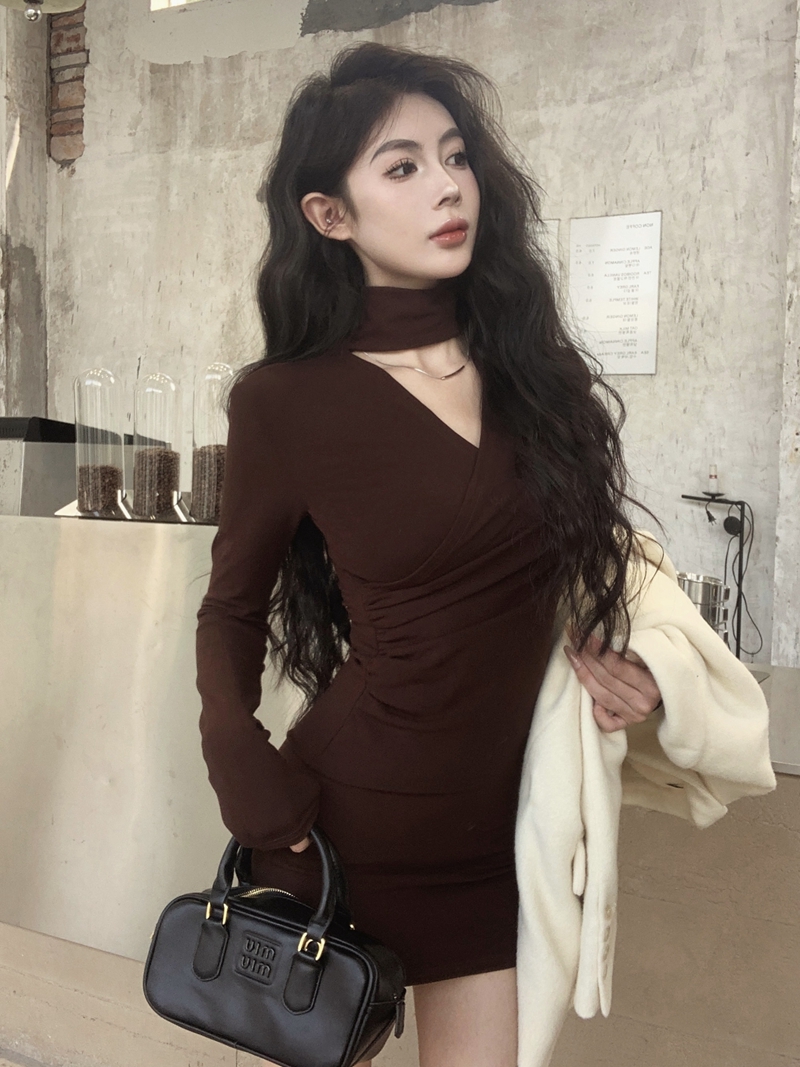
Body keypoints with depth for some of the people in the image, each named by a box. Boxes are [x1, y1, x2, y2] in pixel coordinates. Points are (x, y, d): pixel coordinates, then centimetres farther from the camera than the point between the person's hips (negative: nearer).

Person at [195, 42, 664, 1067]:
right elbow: (232, 601, 1)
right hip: (347, 818, -3)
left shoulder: (533, 364, -1)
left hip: (501, 822, 3)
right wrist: (236, 752, -15)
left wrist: (611, 650, -4)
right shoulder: (286, 401, -11)